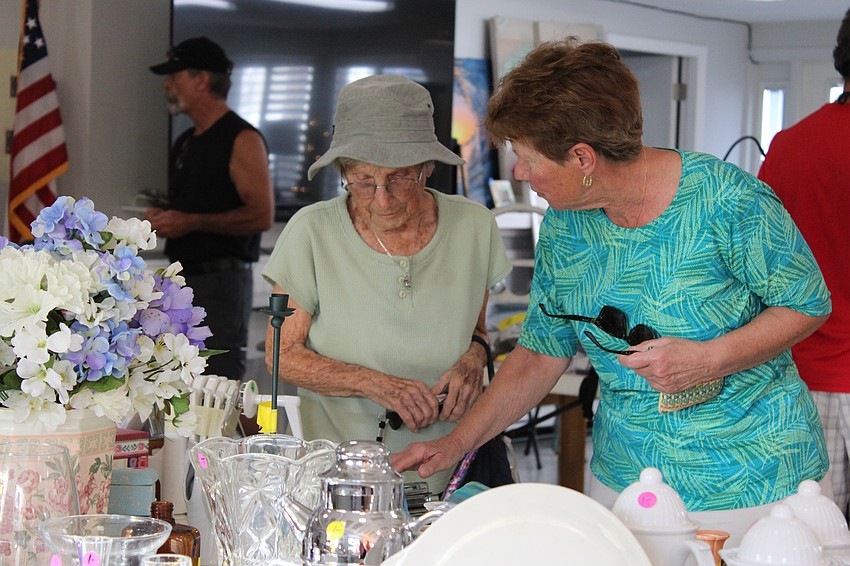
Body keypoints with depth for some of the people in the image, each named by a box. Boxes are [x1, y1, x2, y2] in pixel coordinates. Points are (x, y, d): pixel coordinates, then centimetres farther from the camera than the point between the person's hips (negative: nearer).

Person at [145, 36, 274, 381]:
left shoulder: (242, 139, -9)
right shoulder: (185, 143, 19)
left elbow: (262, 215, -18)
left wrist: (191, 222, -17)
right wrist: (162, 217, 8)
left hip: (222, 279, -9)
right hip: (182, 276, 9)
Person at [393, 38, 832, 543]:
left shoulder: (725, 198, -17)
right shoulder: (563, 228, 1)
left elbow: (809, 305, -9)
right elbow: (542, 354, 9)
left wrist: (711, 359, -23)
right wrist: (457, 442, 3)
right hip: (624, 479, 5)